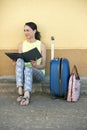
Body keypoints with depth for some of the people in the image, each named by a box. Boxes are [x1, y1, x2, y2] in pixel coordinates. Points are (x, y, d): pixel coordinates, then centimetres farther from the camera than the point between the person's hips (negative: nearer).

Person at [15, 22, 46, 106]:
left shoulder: (41, 45, 2)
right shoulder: (21, 45, 9)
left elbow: (43, 65, 1)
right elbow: (19, 62, 13)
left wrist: (36, 65, -21)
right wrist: (15, 62, -10)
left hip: (38, 73, -2)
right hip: (24, 72, 2)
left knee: (28, 68, -37)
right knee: (19, 61, -32)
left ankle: (26, 96, -49)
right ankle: (20, 92, -40)